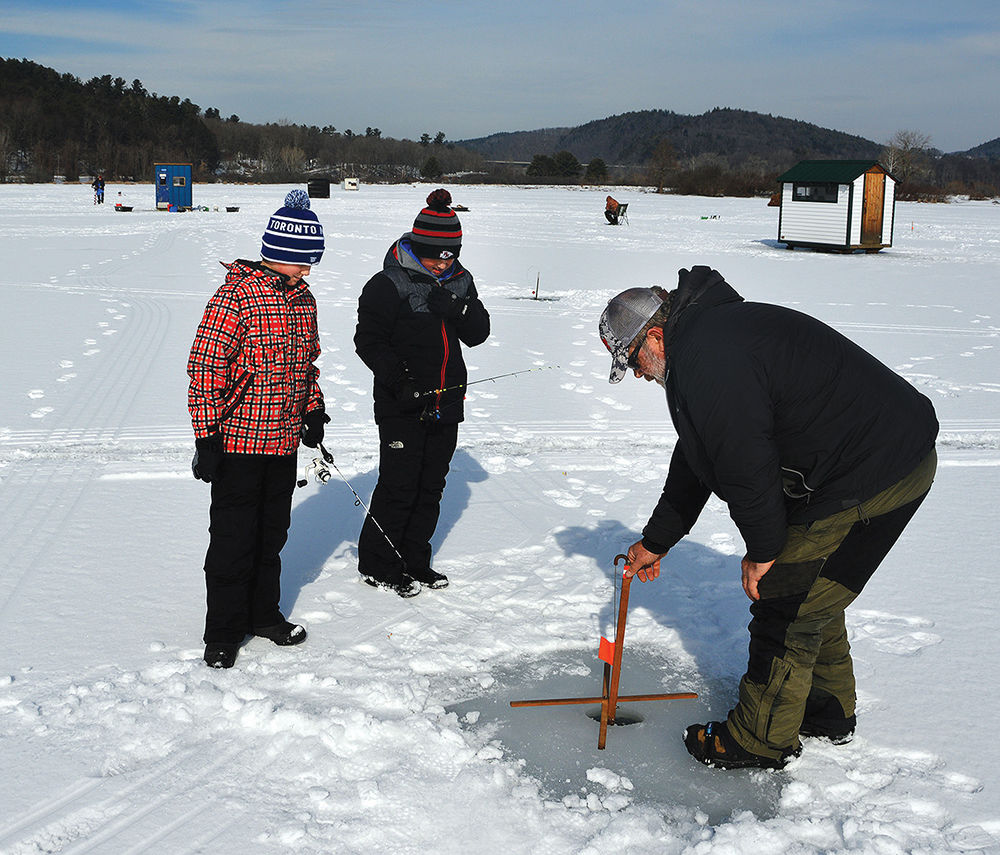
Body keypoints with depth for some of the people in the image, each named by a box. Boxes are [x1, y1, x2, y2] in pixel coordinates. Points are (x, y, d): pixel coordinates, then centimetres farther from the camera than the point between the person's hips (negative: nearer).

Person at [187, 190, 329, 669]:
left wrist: (313, 411, 18)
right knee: (233, 539, 1)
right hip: (238, 441, -7)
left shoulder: (304, 299, 9)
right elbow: (205, 365, -16)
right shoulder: (237, 296, -15)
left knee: (273, 533, 17)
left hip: (285, 441, 7)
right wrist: (207, 435, -17)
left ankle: (263, 613, 33)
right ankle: (223, 632, 15)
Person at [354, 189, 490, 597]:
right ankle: (376, 564, 12)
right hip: (401, 406, -6)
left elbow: (478, 334, 4)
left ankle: (414, 560, 27)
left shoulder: (460, 282, 8)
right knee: (398, 486, -4)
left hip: (446, 404, 6)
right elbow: (368, 340, -11)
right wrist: (399, 378, -23)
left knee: (431, 486, 13)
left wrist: (458, 309, -16)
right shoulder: (389, 284, -11)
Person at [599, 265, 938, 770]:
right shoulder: (703, 340, 17)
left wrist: (762, 549, -9)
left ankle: (760, 742, 15)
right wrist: (656, 541, 30)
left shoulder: (706, 355, -19)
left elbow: (744, 461, -23)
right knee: (808, 592, 22)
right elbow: (695, 459, 25)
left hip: (870, 477, -11)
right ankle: (828, 710, 39)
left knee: (785, 604, 0)